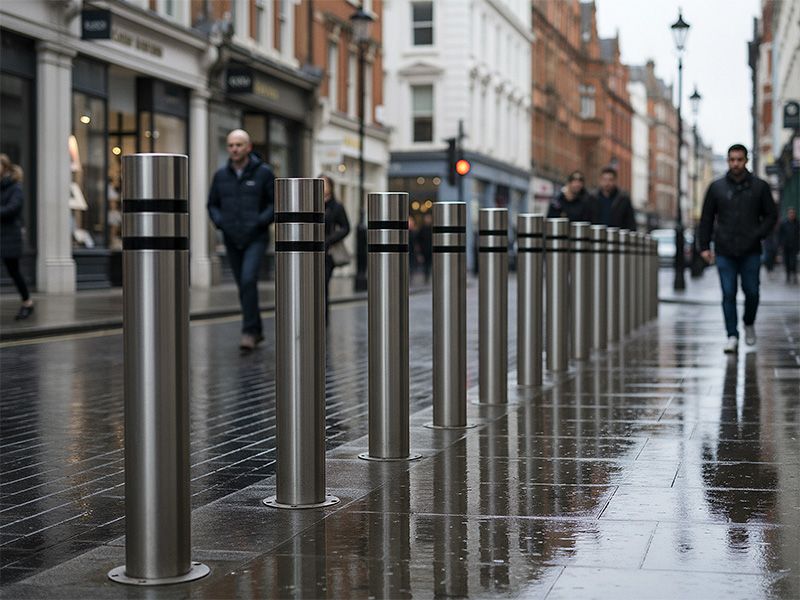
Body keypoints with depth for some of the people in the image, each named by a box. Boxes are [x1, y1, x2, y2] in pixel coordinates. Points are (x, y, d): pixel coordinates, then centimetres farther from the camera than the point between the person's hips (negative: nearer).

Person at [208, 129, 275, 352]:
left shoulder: (263, 173, -3)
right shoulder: (221, 175, 7)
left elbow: (277, 202, -2)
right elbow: (212, 204, 15)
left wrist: (260, 221, -14)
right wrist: (219, 221, -4)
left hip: (256, 238, -4)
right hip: (231, 240, 4)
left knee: (248, 280, -21)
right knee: (244, 285, 10)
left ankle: (249, 331, -17)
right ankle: (256, 330, 24)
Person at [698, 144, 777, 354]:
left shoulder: (760, 186, 5)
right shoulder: (716, 187, 6)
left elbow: (771, 215, 8)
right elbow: (706, 219, 10)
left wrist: (758, 234, -8)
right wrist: (704, 246, 2)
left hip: (751, 252, 0)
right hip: (725, 252, 0)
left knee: (751, 292, 4)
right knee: (728, 295, -3)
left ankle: (749, 323, 31)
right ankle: (732, 336, 1)